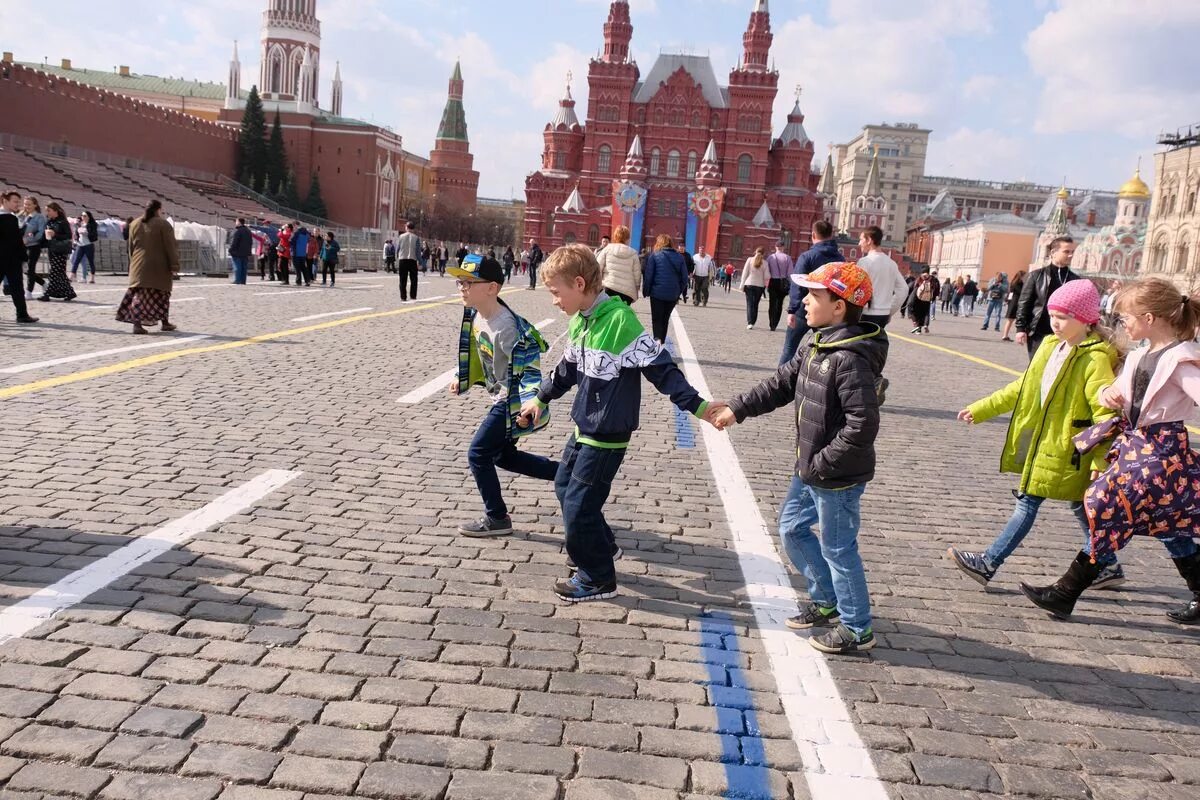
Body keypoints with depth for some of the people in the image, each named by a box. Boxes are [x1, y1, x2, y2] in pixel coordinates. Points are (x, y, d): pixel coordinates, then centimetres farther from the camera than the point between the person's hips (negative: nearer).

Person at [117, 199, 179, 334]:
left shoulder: (135, 224, 11)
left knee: (139, 294, 1)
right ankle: (165, 322, 17)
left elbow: (131, 247, 15)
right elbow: (170, 247, -10)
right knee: (161, 294, 10)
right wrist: (174, 267, -8)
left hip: (139, 266, 4)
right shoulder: (163, 224, -7)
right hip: (159, 267, -4)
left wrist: (133, 263, 22)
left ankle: (137, 323, -12)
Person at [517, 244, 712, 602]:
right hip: (585, 427, 9)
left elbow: (660, 367, -23)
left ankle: (598, 578, 16)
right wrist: (541, 399, 33)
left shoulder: (619, 320, -24)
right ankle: (601, 546, 41)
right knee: (564, 485, 22)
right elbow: (569, 367, 21)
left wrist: (696, 405, -25)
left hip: (608, 435, -9)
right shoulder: (580, 321, 4)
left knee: (578, 504, -3)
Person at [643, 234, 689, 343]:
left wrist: (645, 291, 2)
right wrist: (678, 292, 13)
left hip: (657, 293, -3)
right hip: (673, 295, 3)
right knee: (665, 319, 17)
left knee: (657, 319, 2)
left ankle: (657, 339, -23)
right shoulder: (679, 257, 7)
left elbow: (648, 276, -8)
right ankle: (661, 343, 21)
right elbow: (684, 278, 5)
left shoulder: (654, 256, -3)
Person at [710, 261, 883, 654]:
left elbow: (862, 425, -29)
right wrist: (737, 409, 2)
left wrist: (822, 464, -22)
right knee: (792, 528, 21)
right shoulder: (813, 345, 4)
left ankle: (857, 629, 24)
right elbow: (781, 383, 10)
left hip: (837, 476, -10)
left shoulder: (851, 359, -26)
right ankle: (827, 602, 39)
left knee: (837, 548, 5)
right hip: (810, 469, 10)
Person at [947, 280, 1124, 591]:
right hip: (1041, 441, 8)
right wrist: (981, 409, 14)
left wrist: (1101, 466, -19)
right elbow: (1022, 387, 15)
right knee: (1081, 506, 18)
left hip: (1064, 449, -8)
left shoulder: (1095, 360, -17)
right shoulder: (1051, 347, 7)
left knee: (1027, 502, -4)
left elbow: (1105, 413, -18)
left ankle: (988, 564, 1)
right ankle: (1107, 567, 32)